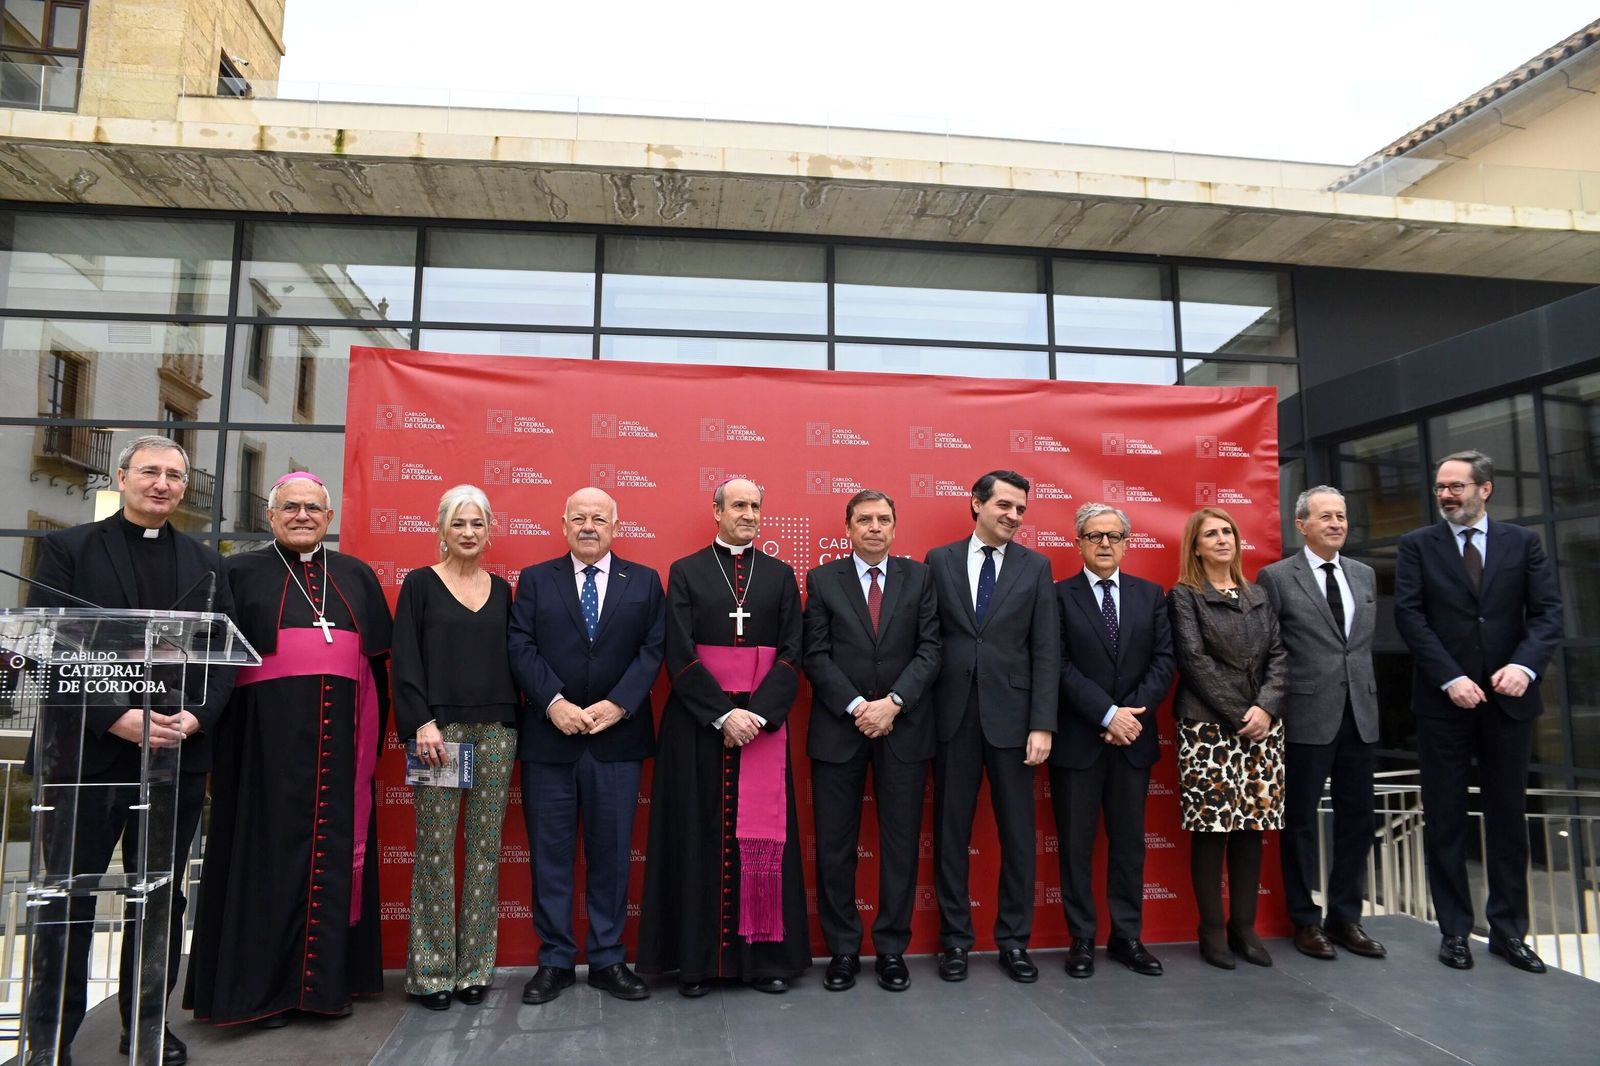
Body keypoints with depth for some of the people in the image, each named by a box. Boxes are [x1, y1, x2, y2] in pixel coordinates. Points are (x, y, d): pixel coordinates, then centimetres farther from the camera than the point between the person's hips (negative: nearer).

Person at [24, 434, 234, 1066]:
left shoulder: (205, 563, 11)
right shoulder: (67, 549, 2)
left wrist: (196, 716, -10)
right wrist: (116, 718, -16)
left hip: (176, 754, 3)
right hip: (85, 751, -3)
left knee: (161, 899, 11)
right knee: (67, 901, 7)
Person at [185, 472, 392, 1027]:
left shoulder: (357, 576, 13)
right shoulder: (240, 573, 6)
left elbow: (377, 661, 12)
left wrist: (371, 738, 6)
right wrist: (211, 735, -7)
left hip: (338, 737, 3)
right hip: (266, 736, -2)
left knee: (336, 849, 6)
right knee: (269, 851, 3)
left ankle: (328, 979, 17)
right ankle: (262, 985, 15)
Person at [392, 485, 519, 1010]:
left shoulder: (501, 589, 13)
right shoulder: (420, 584, 3)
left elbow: (511, 658, 13)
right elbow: (405, 659, -3)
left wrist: (514, 723, 3)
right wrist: (422, 723, -13)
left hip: (496, 730, 3)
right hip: (439, 728, -3)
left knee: (485, 848, 5)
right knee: (435, 848, 0)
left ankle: (475, 966, 15)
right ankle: (432, 968, 12)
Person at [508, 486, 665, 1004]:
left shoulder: (645, 581, 7)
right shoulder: (535, 579, 7)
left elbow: (652, 649, -1)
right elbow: (521, 647, -2)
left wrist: (617, 704, -13)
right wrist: (555, 703, -15)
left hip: (618, 737, 0)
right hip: (549, 736, 0)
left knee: (612, 853, 7)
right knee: (550, 852, 7)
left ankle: (608, 958, 20)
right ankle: (554, 959, 19)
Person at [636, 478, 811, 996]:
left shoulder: (780, 575, 8)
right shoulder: (685, 573, 3)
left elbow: (792, 652, 1)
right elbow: (679, 653, -5)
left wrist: (758, 713, -12)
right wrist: (722, 714, -14)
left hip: (764, 720, 2)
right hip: (699, 722, -1)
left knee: (763, 834, 4)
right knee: (699, 835, 3)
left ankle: (767, 954, 14)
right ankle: (697, 957, 13)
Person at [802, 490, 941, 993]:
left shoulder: (919, 577, 6)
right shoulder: (822, 580, 4)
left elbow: (929, 650, -1)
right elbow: (816, 655, -2)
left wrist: (892, 702, -13)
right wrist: (856, 707, -12)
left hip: (903, 728, 1)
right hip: (838, 729, 0)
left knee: (901, 843, 7)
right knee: (834, 845, 5)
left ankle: (892, 949, 20)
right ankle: (843, 949, 19)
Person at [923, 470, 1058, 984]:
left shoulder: (1036, 567, 4)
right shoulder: (939, 561, 4)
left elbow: (1046, 651, -1)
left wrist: (1042, 724, -8)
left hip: (1011, 715, 0)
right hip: (952, 714, 0)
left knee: (1017, 832, 8)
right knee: (951, 830, 8)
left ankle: (1014, 940, 23)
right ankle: (955, 938, 22)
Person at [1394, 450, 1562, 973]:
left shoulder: (1522, 542, 7)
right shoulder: (1417, 545, 3)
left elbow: (1547, 611, 0)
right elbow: (1409, 616, -6)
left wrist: (1525, 665, -17)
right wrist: (1451, 679, -14)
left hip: (1508, 698, 2)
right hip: (1443, 700, -1)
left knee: (1508, 816, 9)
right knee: (1445, 818, 4)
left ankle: (1508, 930, 21)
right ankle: (1454, 930, 14)